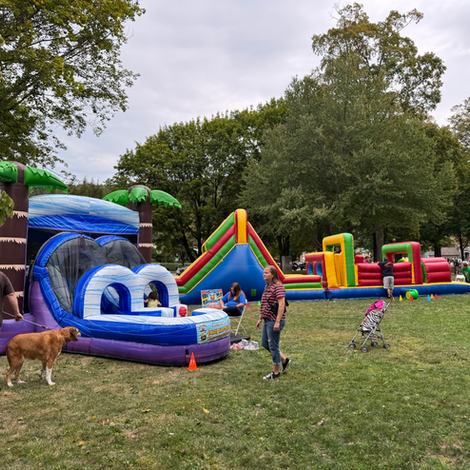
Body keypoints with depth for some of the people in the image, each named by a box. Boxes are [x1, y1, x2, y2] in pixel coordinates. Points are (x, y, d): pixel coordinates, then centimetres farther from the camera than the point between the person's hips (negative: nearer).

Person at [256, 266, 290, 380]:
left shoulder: (278, 286, -16)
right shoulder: (267, 287, 13)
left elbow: (281, 304, -21)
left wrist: (277, 322, -25)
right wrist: (260, 319, 20)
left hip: (274, 321, -10)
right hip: (267, 320, 10)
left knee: (273, 346, 1)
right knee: (264, 344, 16)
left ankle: (276, 372, 16)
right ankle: (284, 360, 31)